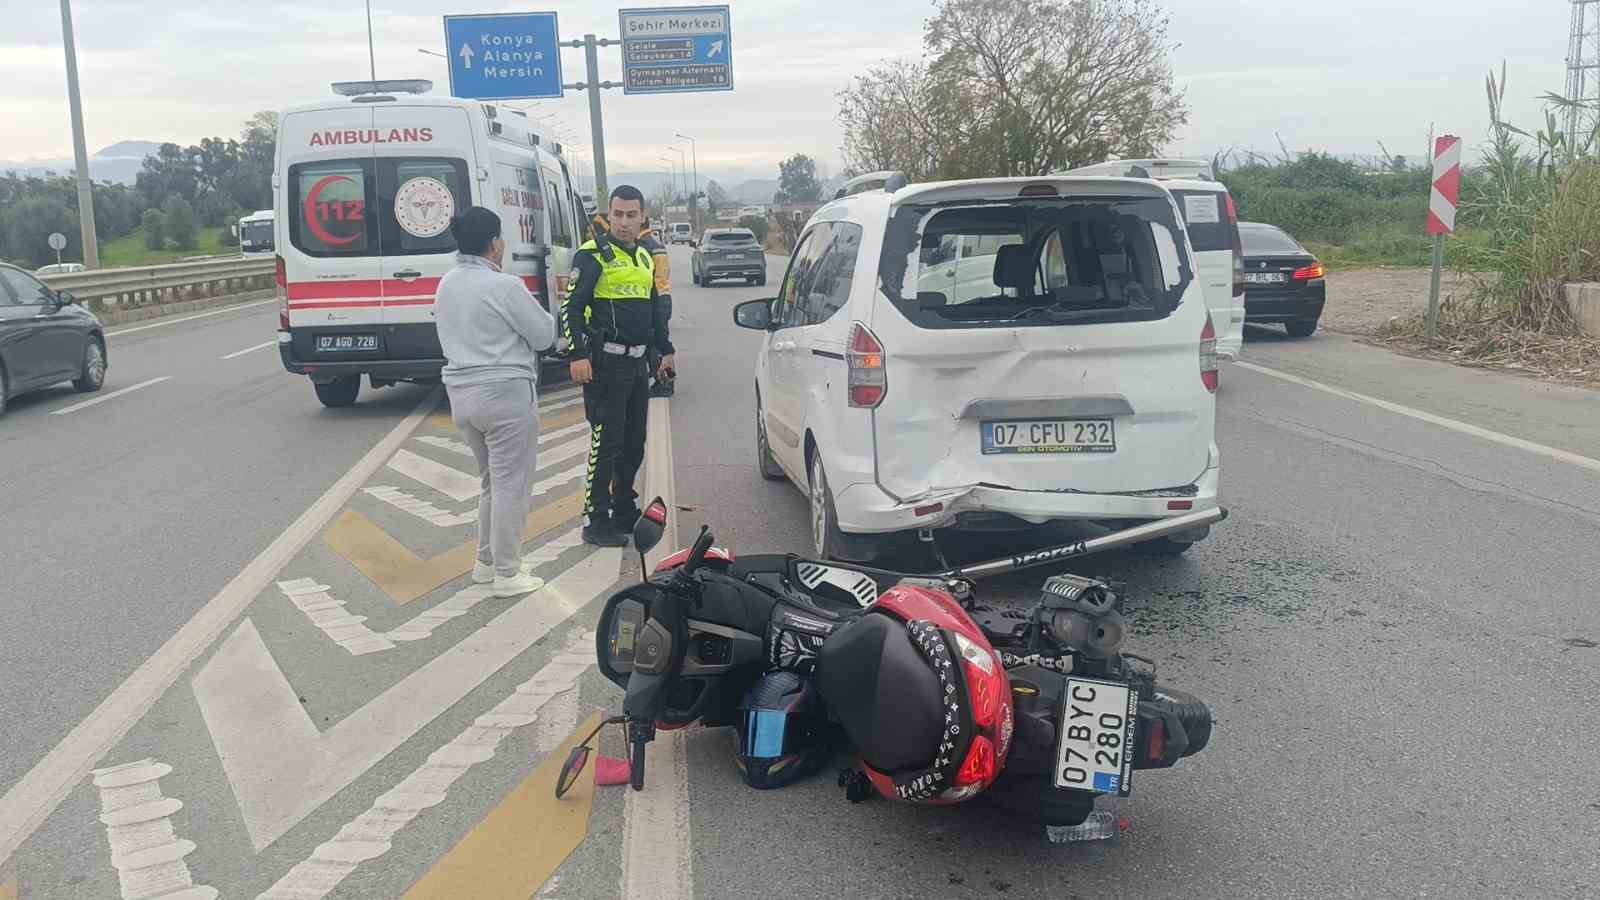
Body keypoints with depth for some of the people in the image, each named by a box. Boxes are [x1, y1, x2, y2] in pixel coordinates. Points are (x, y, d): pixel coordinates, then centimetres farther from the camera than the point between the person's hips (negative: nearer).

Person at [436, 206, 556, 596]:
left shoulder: (447, 284, 9)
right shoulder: (504, 287, -16)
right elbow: (545, 335, -8)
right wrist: (529, 309, 11)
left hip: (461, 394, 8)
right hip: (505, 393, -8)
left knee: (491, 480, 21)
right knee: (511, 485, 1)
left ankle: (486, 561, 28)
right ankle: (506, 574, 6)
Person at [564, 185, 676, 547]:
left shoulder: (645, 257, 16)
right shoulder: (593, 255, -8)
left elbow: (656, 309, 26)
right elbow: (572, 307, -14)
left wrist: (665, 351, 23)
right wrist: (579, 355, -22)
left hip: (637, 363, 8)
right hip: (606, 364, -8)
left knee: (634, 442, 14)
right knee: (606, 442, -7)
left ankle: (624, 511, 27)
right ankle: (596, 523, -1)